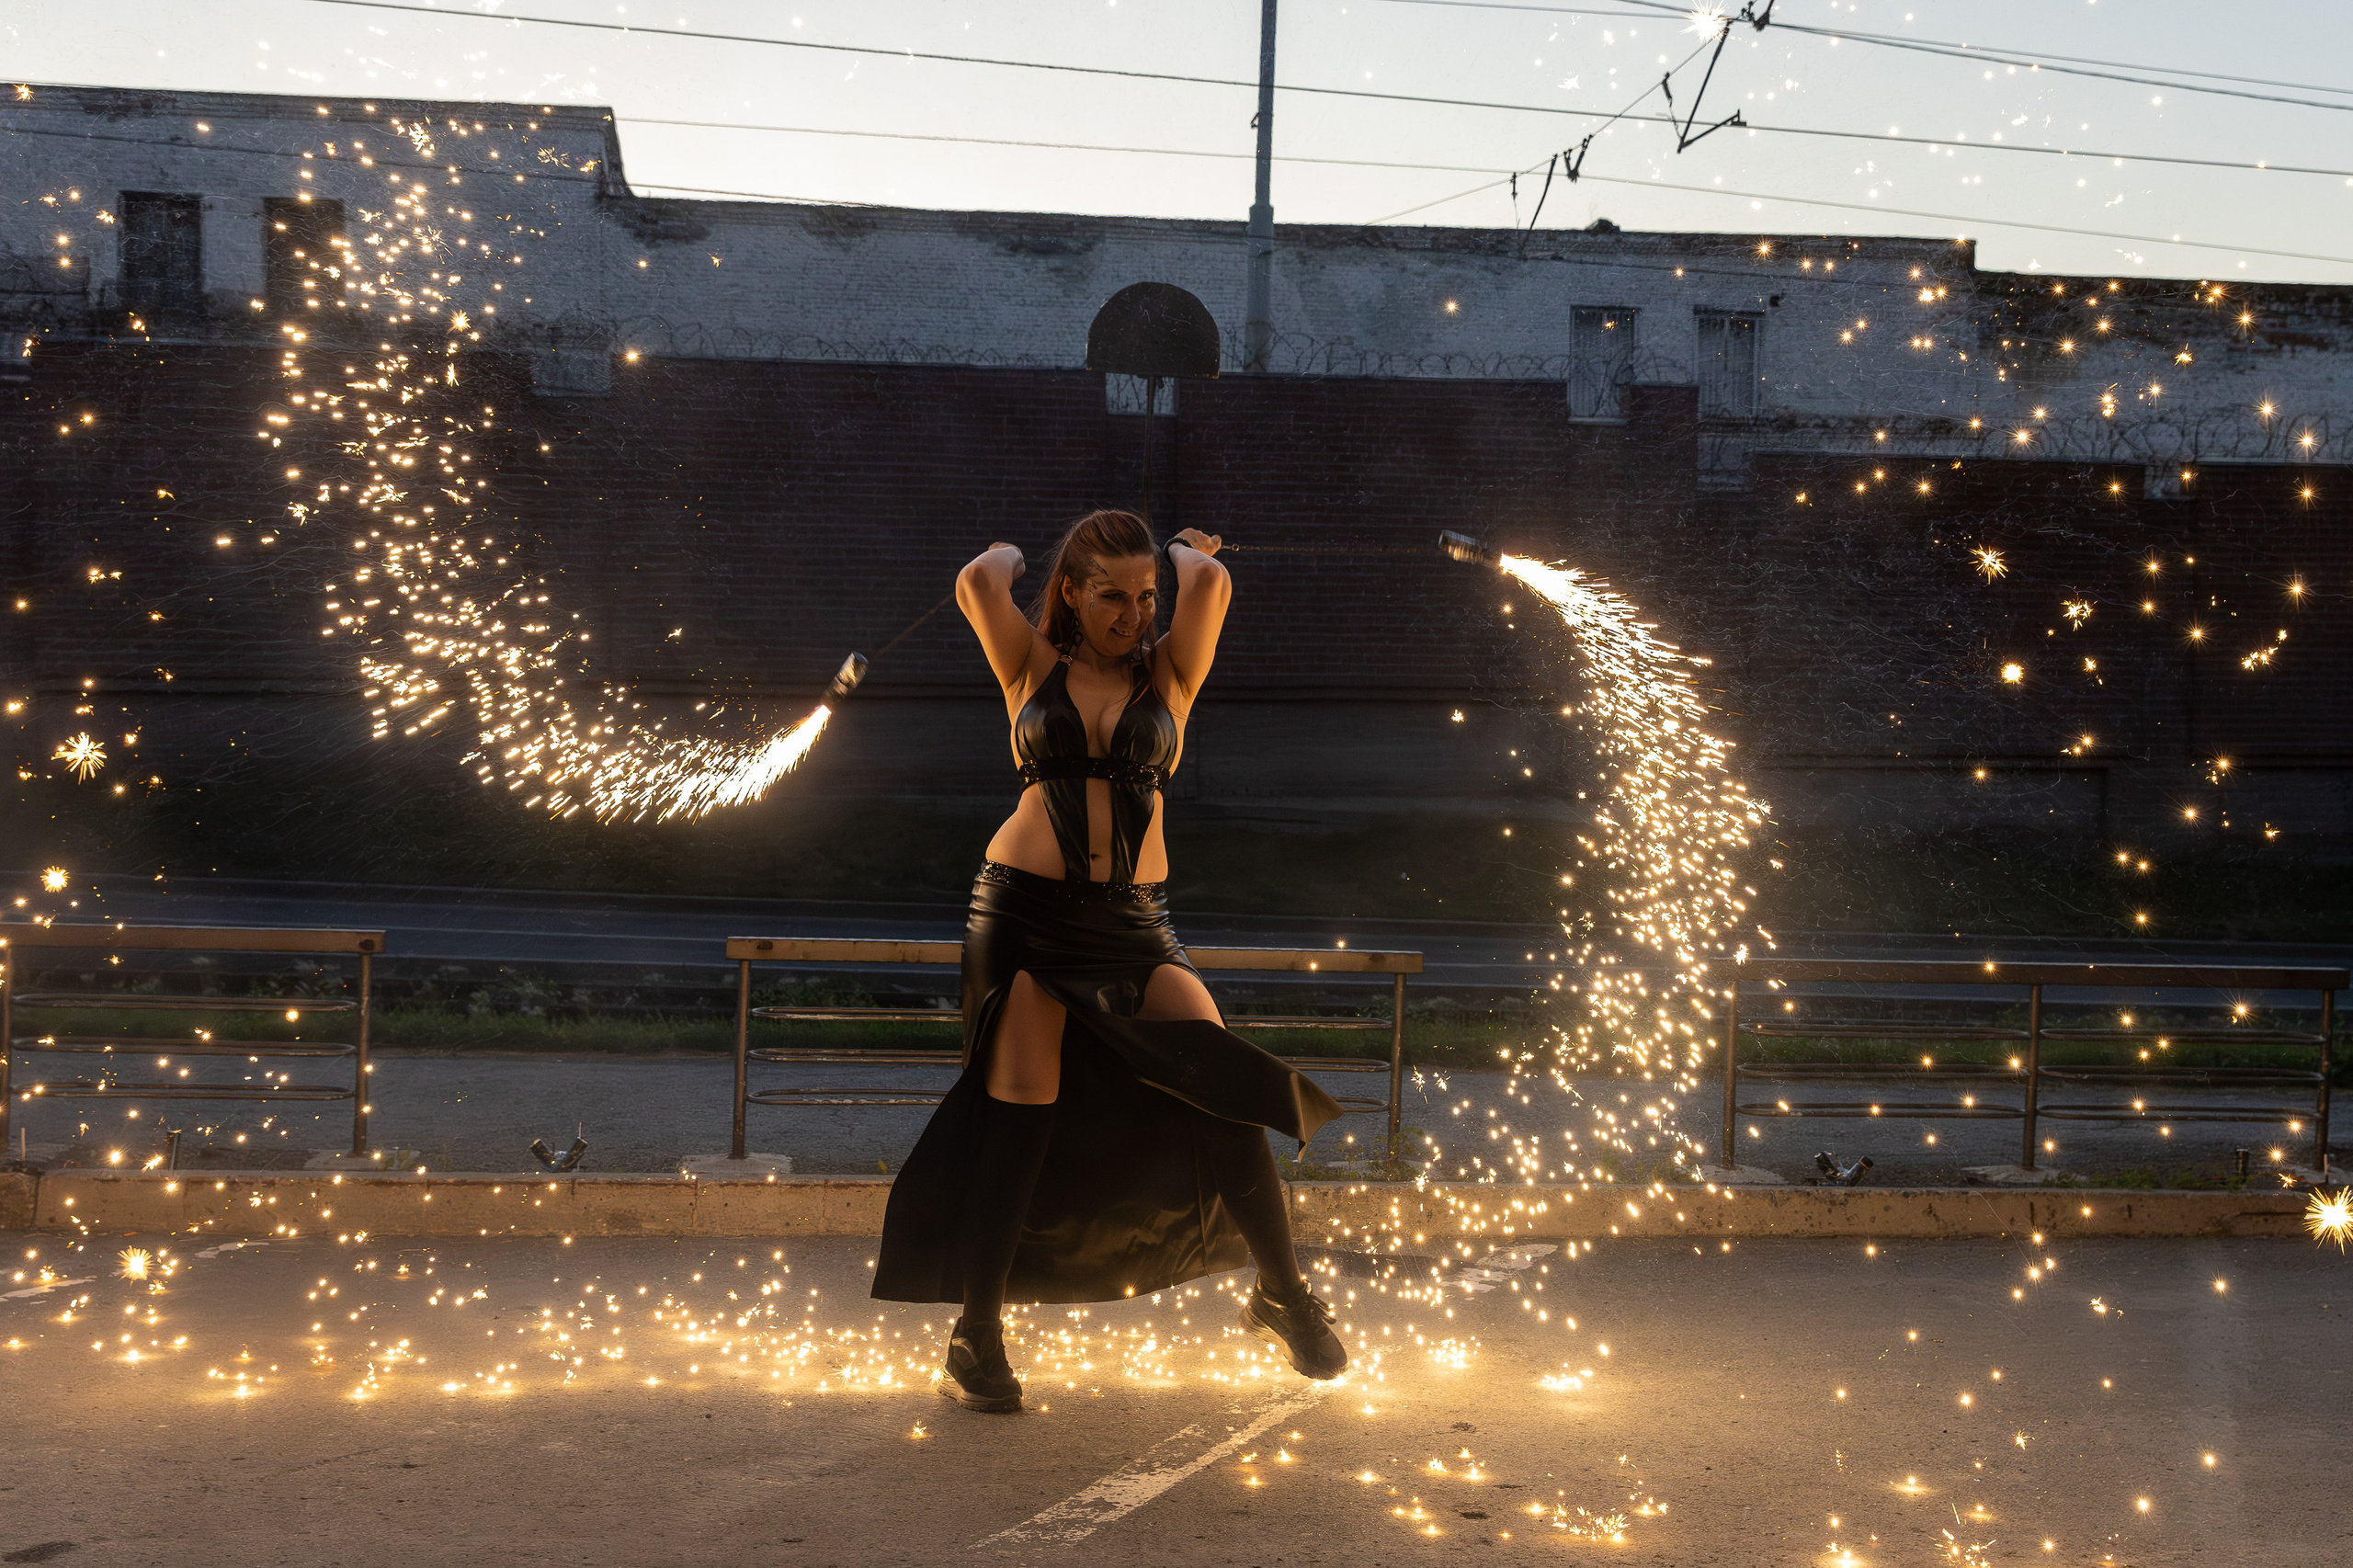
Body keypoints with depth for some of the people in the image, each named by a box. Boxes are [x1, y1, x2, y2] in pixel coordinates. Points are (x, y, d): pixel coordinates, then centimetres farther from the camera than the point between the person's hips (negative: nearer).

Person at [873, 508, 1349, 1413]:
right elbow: (978, 584, -10)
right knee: (1019, 1115, -4)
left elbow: (1208, 583, -7)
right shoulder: (1034, 667, 6)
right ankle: (976, 1338, 7)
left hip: (1131, 923, 1)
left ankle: (1283, 1294, 7)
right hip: (1025, 910, -1)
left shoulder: (1168, 673, 8)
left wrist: (1188, 555, 14)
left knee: (1219, 1090, -12)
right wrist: (1007, 555, 11)